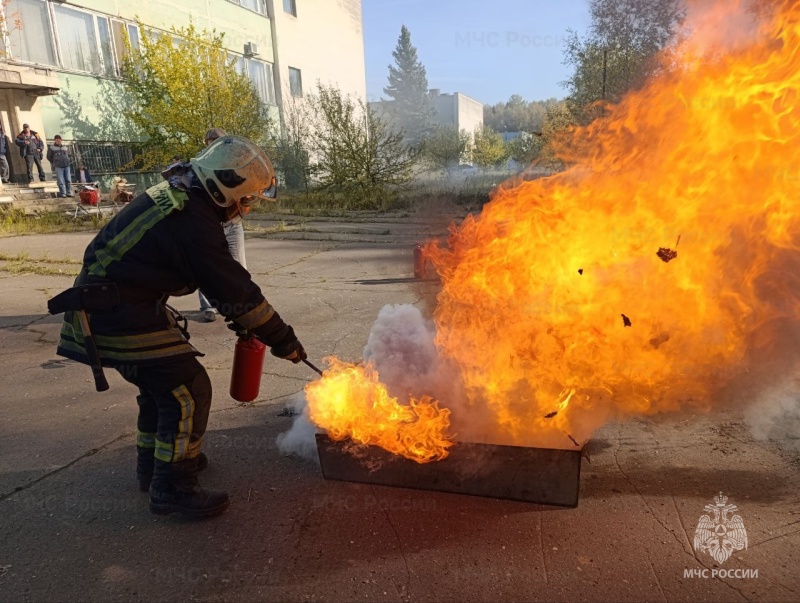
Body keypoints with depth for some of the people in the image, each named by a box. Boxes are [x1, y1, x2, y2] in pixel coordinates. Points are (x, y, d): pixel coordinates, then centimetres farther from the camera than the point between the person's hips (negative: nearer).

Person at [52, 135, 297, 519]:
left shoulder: (174, 197, 9)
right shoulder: (194, 225, -23)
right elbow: (235, 290, -19)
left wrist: (240, 318, 16)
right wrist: (284, 341, -10)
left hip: (101, 308, 10)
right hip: (123, 318, -10)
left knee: (162, 382, 22)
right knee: (187, 390, -5)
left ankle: (153, 464, 38)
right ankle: (172, 488, 7)